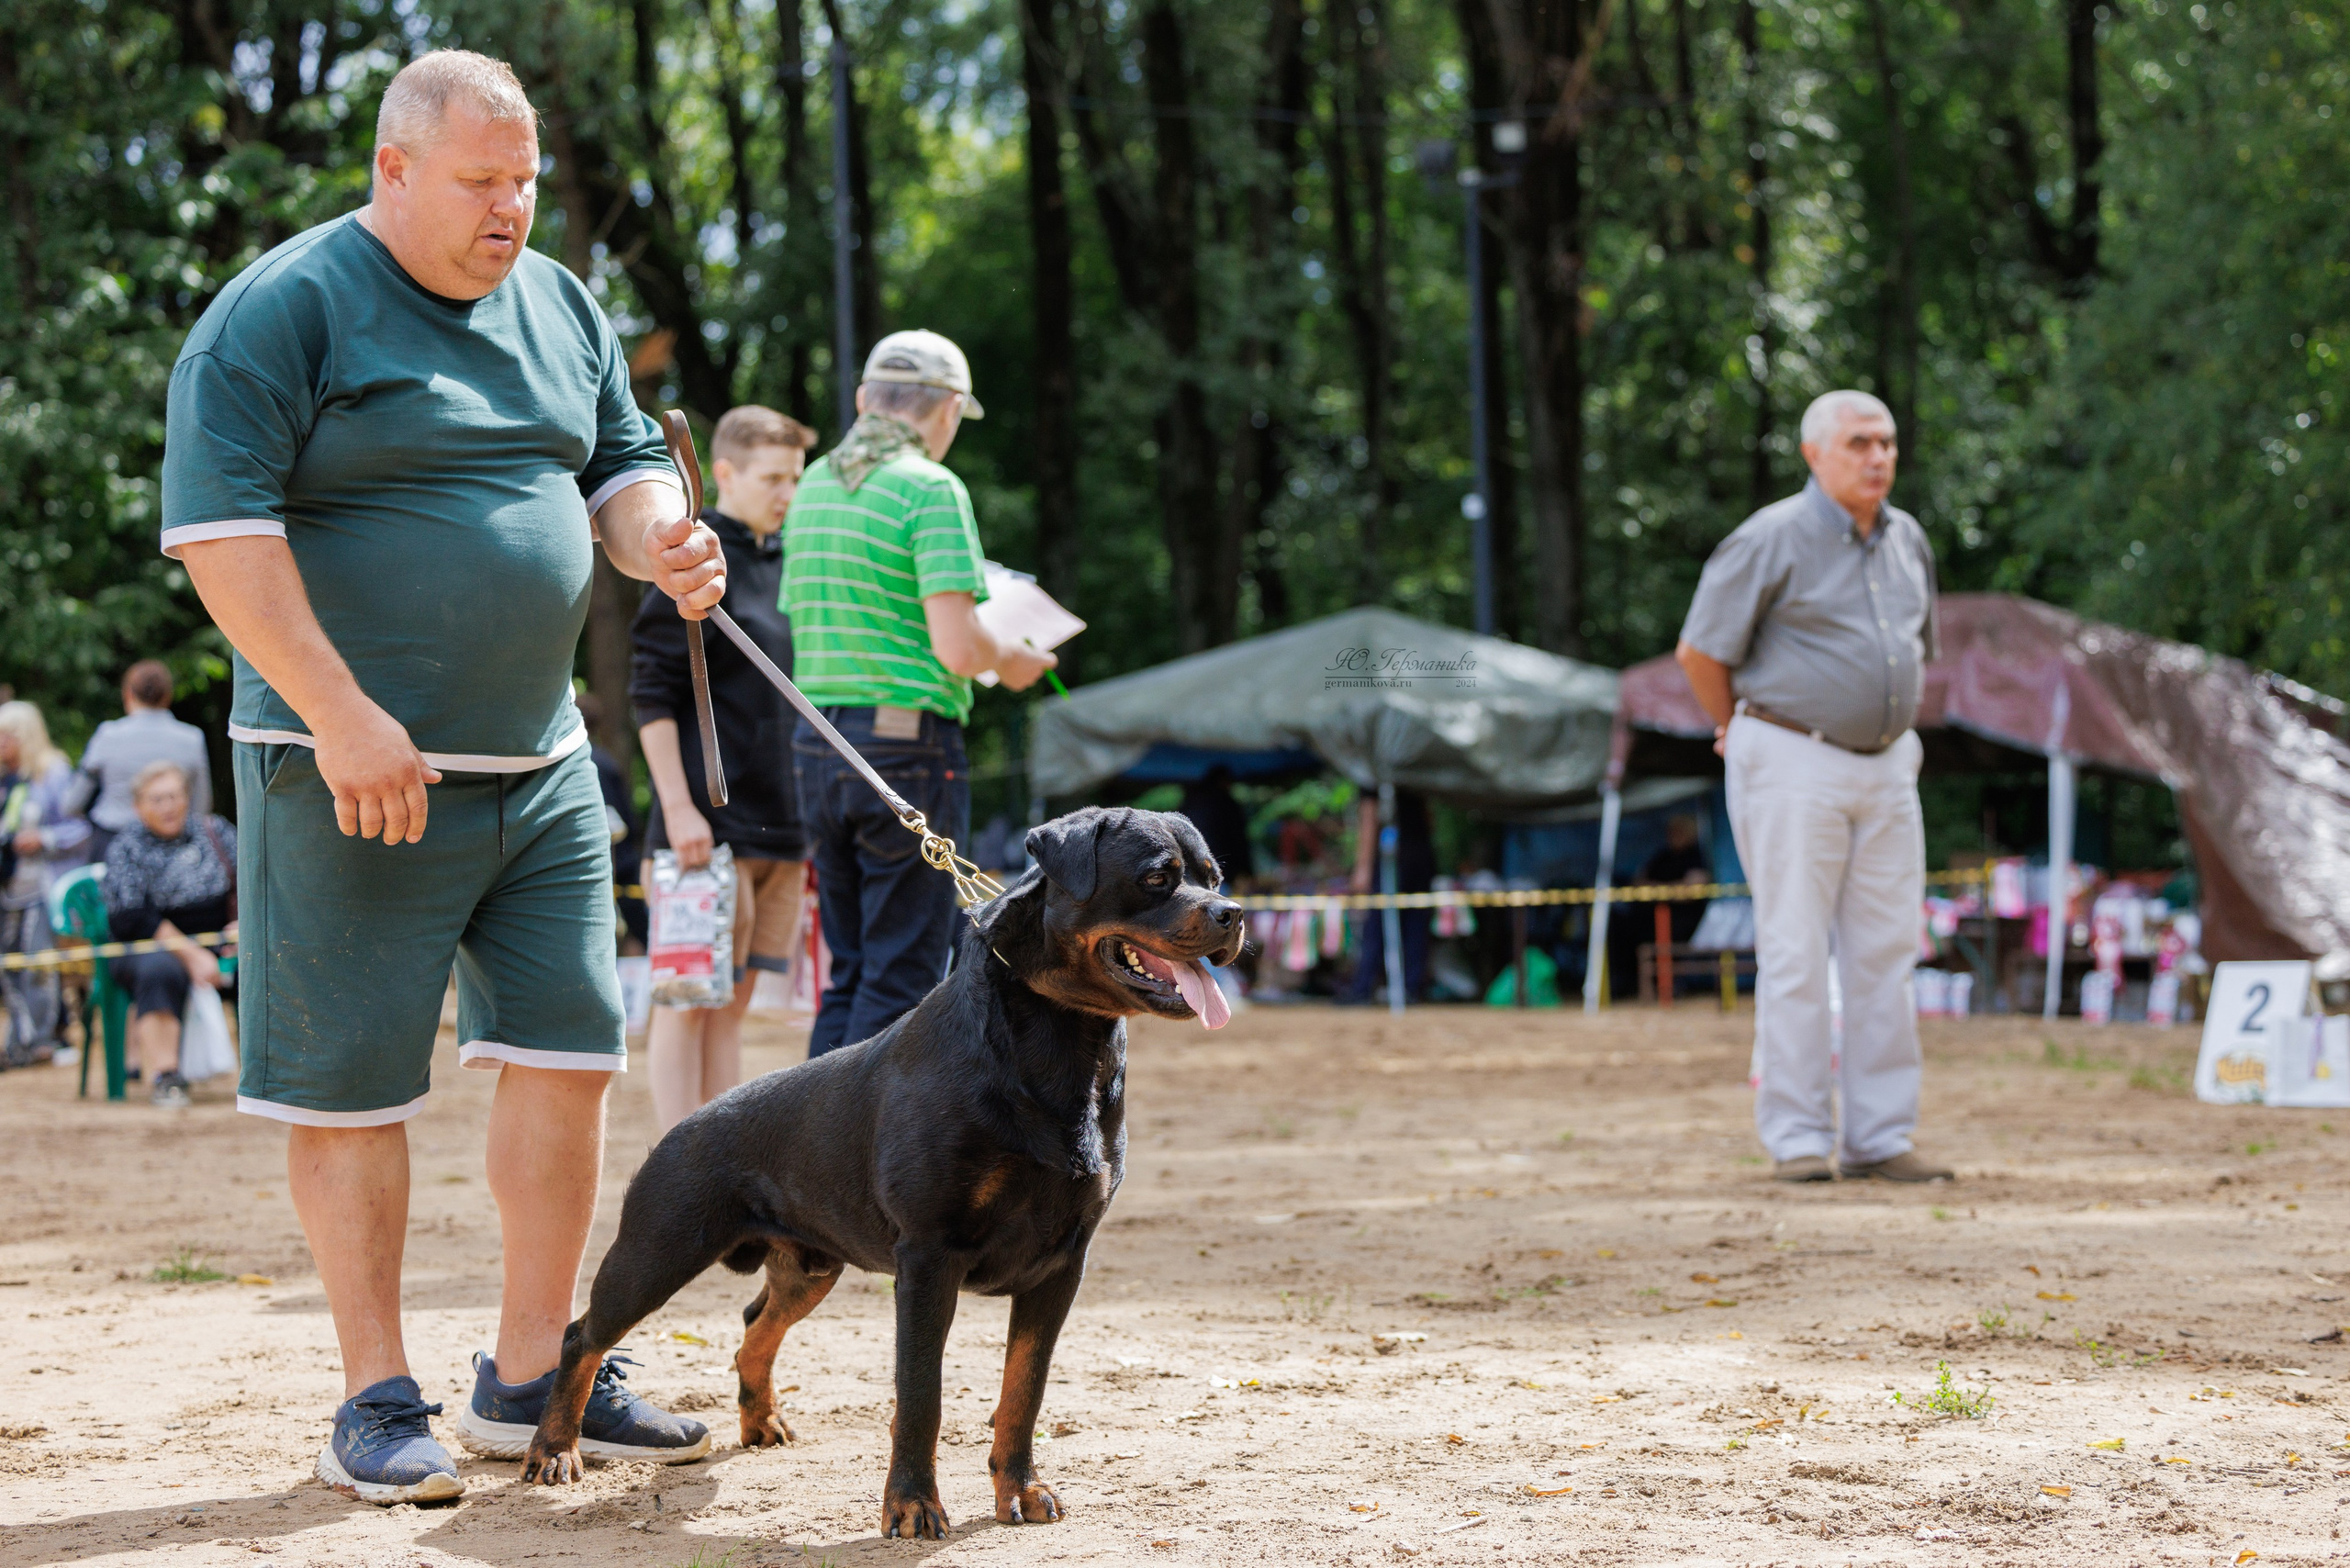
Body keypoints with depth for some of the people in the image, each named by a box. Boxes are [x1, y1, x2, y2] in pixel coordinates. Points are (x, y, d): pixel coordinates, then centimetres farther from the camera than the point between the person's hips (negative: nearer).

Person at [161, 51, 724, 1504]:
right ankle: (380, 1398, 9)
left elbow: (624, 462, 21)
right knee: (351, 1080, -1)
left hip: (541, 760, 7)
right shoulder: (285, 310, -10)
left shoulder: (561, 307, 12)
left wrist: (658, 533, -5)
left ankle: (533, 1373, 18)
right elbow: (219, 523, -16)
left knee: (567, 1051, 6)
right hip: (358, 770, -6)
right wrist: (339, 714, -22)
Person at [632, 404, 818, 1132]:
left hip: (778, 821, 7)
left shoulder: (783, 564, 16)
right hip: (711, 824, -7)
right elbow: (653, 694, -10)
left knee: (734, 1002, 8)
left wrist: (805, 821, 21)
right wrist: (679, 807, -17)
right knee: (691, 1000, -5)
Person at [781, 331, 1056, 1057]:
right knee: (902, 977, -2)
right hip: (908, 742, -7)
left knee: (848, 974, 13)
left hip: (817, 743, 7)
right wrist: (1012, 662, 4)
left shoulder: (813, 487, 13)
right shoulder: (931, 489, -10)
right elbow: (956, 645, -18)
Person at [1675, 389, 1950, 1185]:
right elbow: (1700, 650, -6)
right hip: (1794, 768, -6)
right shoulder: (1773, 539, -11)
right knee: (1796, 952, -5)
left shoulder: (1908, 540, 11)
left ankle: (1879, 1137, 10)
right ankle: (1798, 1139, 0)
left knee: (1885, 952, 5)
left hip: (1887, 767, 7)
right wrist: (1744, 733, 7)